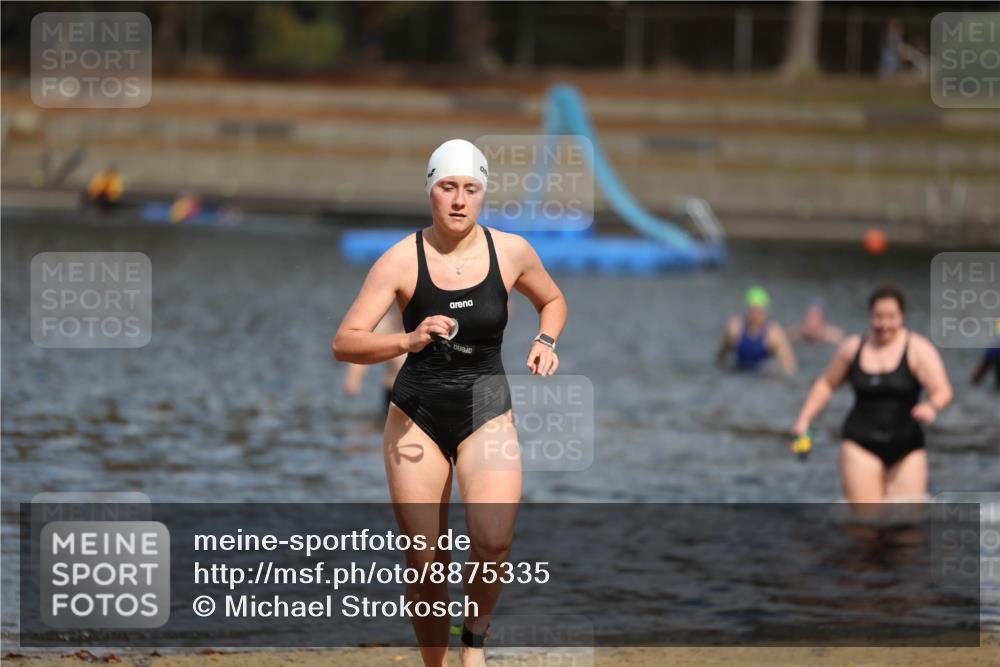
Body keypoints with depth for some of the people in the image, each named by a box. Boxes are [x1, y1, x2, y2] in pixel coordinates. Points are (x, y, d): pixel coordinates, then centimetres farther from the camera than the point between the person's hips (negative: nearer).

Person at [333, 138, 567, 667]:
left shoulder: (511, 251, -4)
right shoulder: (402, 260, -11)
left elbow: (552, 300, 18)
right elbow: (344, 344, -14)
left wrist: (546, 339, -3)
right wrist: (408, 341, -30)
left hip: (486, 410, 1)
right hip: (417, 413, 0)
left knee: (493, 543, -21)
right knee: (424, 561, 0)